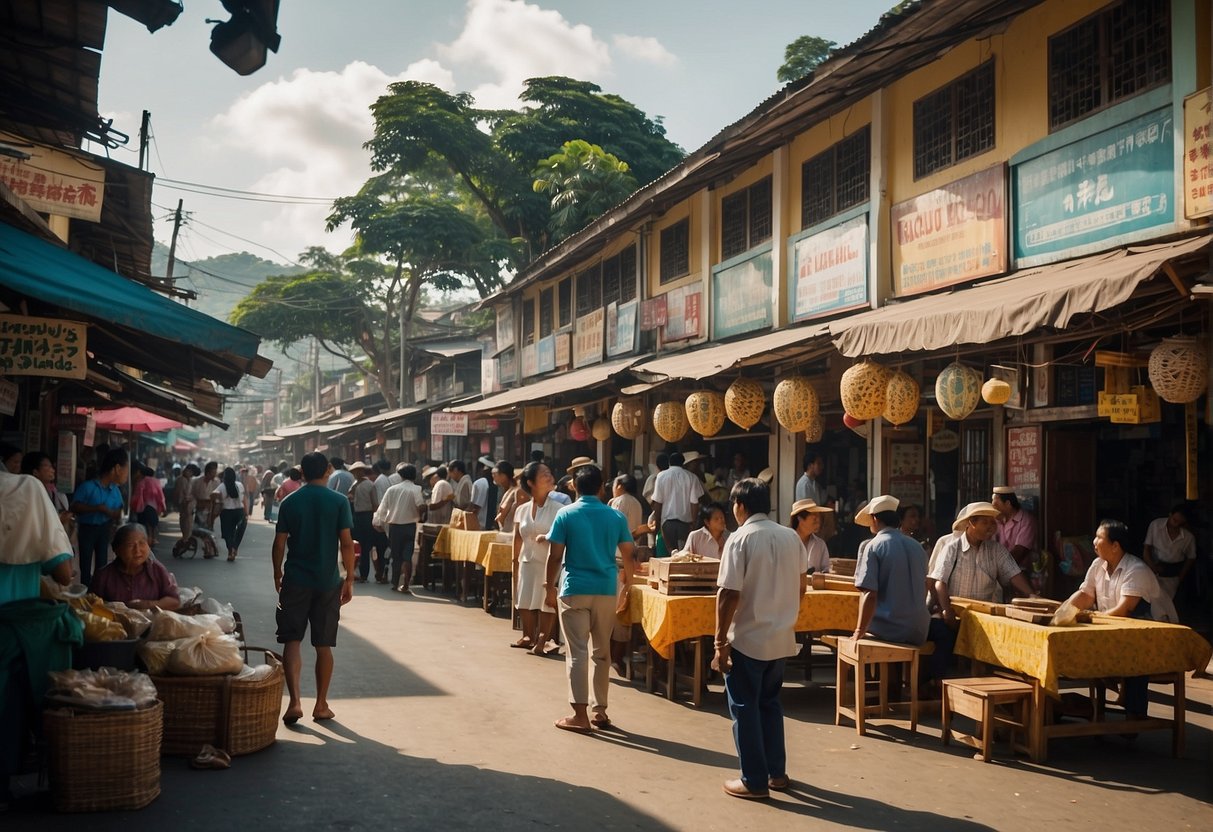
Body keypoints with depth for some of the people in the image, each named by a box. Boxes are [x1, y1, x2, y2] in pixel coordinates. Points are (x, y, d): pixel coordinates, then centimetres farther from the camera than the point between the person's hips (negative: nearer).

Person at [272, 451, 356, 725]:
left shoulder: (290, 502, 0)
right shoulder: (339, 502, -4)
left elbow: (279, 543, 0)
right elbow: (347, 543, -7)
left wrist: (277, 575, 14)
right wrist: (349, 579, 1)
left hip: (296, 580, 0)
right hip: (328, 581, 0)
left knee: (292, 641, 3)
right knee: (324, 645, 9)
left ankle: (295, 702, -10)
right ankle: (321, 705, 15)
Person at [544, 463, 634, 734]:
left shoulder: (565, 514, -4)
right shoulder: (616, 517, 4)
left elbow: (555, 556, -6)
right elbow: (628, 556, 6)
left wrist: (550, 587, 6)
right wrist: (627, 587, 17)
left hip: (575, 589, -3)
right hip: (607, 590, 3)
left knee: (577, 652, -1)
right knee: (602, 652, 13)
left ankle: (580, 715, -4)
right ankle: (600, 711, 18)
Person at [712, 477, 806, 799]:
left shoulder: (740, 539, -15)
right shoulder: (792, 537, 4)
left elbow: (729, 594, -19)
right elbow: (802, 583, 17)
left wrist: (720, 642, -13)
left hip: (747, 639, -6)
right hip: (781, 637, 6)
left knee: (745, 708, 5)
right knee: (770, 703, 21)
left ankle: (754, 781, 10)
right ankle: (776, 772, 26)